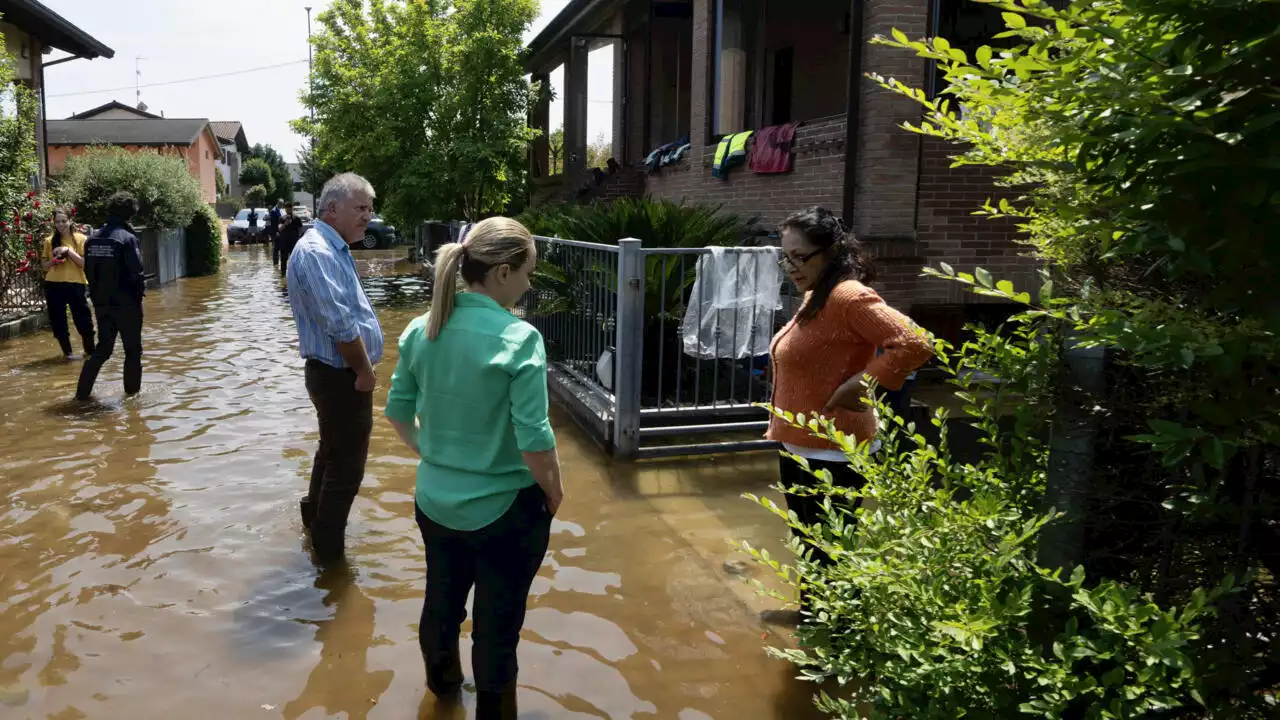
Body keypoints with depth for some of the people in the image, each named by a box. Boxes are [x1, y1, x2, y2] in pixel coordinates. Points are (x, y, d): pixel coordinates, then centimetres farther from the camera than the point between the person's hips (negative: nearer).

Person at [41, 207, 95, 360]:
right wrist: (53, 261, -9)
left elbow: (85, 263, -8)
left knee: (83, 320, 0)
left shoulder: (80, 239, -2)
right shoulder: (50, 241, 6)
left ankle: (90, 351, 16)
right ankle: (67, 352, 19)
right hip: (53, 285, 3)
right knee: (58, 321, 6)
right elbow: (44, 265, 12)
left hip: (76, 284, -3)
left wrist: (68, 250, -17)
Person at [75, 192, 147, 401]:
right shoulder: (127, 238, -15)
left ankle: (83, 391, 13)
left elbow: (88, 271, 8)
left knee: (103, 348, 16)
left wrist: (98, 294, 15)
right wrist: (140, 292, -1)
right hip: (126, 303, -6)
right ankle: (132, 392, 12)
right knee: (133, 350, 7)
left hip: (101, 303, 6)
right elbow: (136, 272, -18)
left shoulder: (93, 239, 4)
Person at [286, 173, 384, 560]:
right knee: (347, 462, 2)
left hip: (339, 374, 11)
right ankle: (329, 550, 16)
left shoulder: (333, 248, 11)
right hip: (341, 377, -11)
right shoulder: (317, 252, -23)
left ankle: (315, 515, 46)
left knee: (334, 449, 26)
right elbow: (341, 326, -28)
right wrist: (364, 372, -15)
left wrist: (361, 369, 15)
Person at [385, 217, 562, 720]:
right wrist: (553, 494, -6)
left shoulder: (422, 329, -5)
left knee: (441, 601, 28)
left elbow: (397, 410, 5)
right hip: (504, 508, -6)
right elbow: (534, 442, -24)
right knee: (497, 624, 15)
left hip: (435, 499, 6)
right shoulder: (519, 338, -23)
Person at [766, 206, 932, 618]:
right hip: (799, 448, 10)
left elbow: (915, 345, -31)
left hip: (831, 455, -10)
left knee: (830, 554, 4)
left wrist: (862, 384, -24)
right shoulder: (815, 297, 9)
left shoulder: (848, 298, -21)